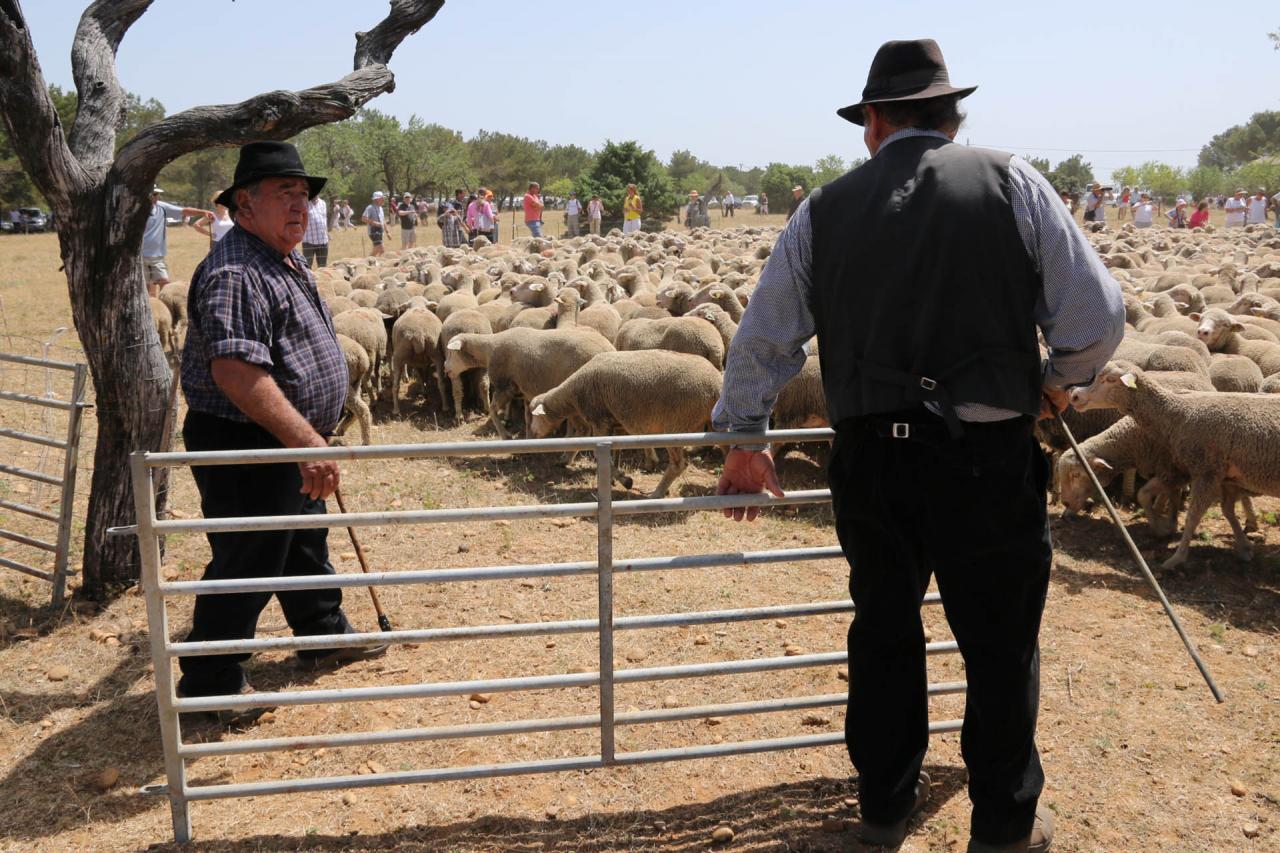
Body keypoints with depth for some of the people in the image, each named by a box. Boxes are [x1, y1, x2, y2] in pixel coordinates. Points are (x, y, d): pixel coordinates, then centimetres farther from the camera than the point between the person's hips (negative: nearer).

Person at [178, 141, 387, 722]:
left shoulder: (287, 262, 12)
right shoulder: (234, 272, -23)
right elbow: (236, 370, -35)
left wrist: (314, 440, 25)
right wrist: (306, 441, -37)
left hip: (291, 446, 11)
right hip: (245, 449, -11)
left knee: (306, 544, 24)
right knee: (247, 562, 0)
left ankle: (323, 632, 43)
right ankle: (211, 682, 16)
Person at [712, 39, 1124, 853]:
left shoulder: (824, 210, 7)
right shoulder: (1012, 183, 0)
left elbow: (761, 341, 11)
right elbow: (1098, 315, -3)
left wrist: (747, 442, 24)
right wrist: (1059, 380, 17)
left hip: (868, 459, 3)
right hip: (986, 456, -2)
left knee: (884, 631, 20)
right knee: (1000, 642, 14)